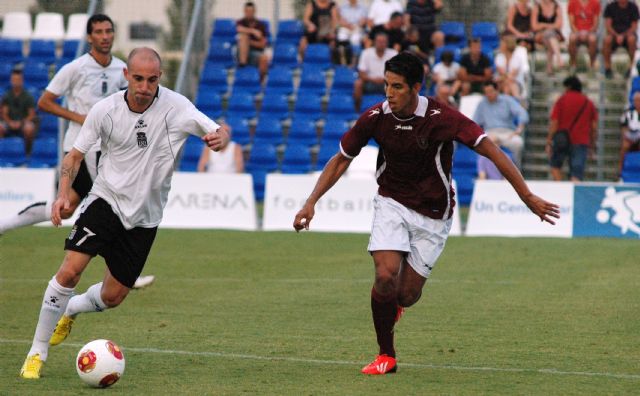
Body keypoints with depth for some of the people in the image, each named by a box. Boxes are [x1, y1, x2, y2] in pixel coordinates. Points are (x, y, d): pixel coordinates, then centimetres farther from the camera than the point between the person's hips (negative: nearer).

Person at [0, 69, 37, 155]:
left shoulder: (28, 97, 1)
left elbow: (31, 115, -1)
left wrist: (21, 123, -17)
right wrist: (10, 122, -16)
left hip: (24, 123, -2)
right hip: (10, 123, 2)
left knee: (29, 128, -38)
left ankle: (28, 152, -17)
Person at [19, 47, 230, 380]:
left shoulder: (176, 107, -12)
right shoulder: (105, 110, -11)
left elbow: (220, 132, -7)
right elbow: (75, 155, 0)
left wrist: (218, 138, -33)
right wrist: (63, 194, -16)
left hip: (144, 218, 1)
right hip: (106, 200, -1)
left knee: (112, 297, 5)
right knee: (69, 271, -20)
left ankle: (70, 310, 40)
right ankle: (37, 353, -6)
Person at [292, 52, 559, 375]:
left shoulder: (442, 118, -23)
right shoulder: (375, 118, -13)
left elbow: (492, 152, -21)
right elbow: (340, 160, 2)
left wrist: (528, 197, -25)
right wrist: (311, 202, -6)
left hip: (432, 213, -1)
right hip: (391, 203, 1)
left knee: (406, 295, -3)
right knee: (386, 276, -20)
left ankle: (392, 305, 38)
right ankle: (386, 356, 0)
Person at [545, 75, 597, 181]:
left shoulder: (562, 100, -1)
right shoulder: (589, 103, 8)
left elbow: (554, 123, -6)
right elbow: (594, 127, 7)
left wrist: (549, 142, -3)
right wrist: (592, 145, 16)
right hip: (581, 142, 2)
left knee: (555, 165, 21)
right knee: (576, 175, -3)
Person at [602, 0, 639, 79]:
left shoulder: (633, 7, -2)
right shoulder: (610, 7, -1)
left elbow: (634, 26, -4)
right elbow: (608, 26, -5)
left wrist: (623, 35, -20)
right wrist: (617, 36, -23)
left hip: (627, 33, 0)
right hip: (614, 33, 0)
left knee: (631, 39, -37)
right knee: (607, 39, -35)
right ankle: (607, 67, -25)